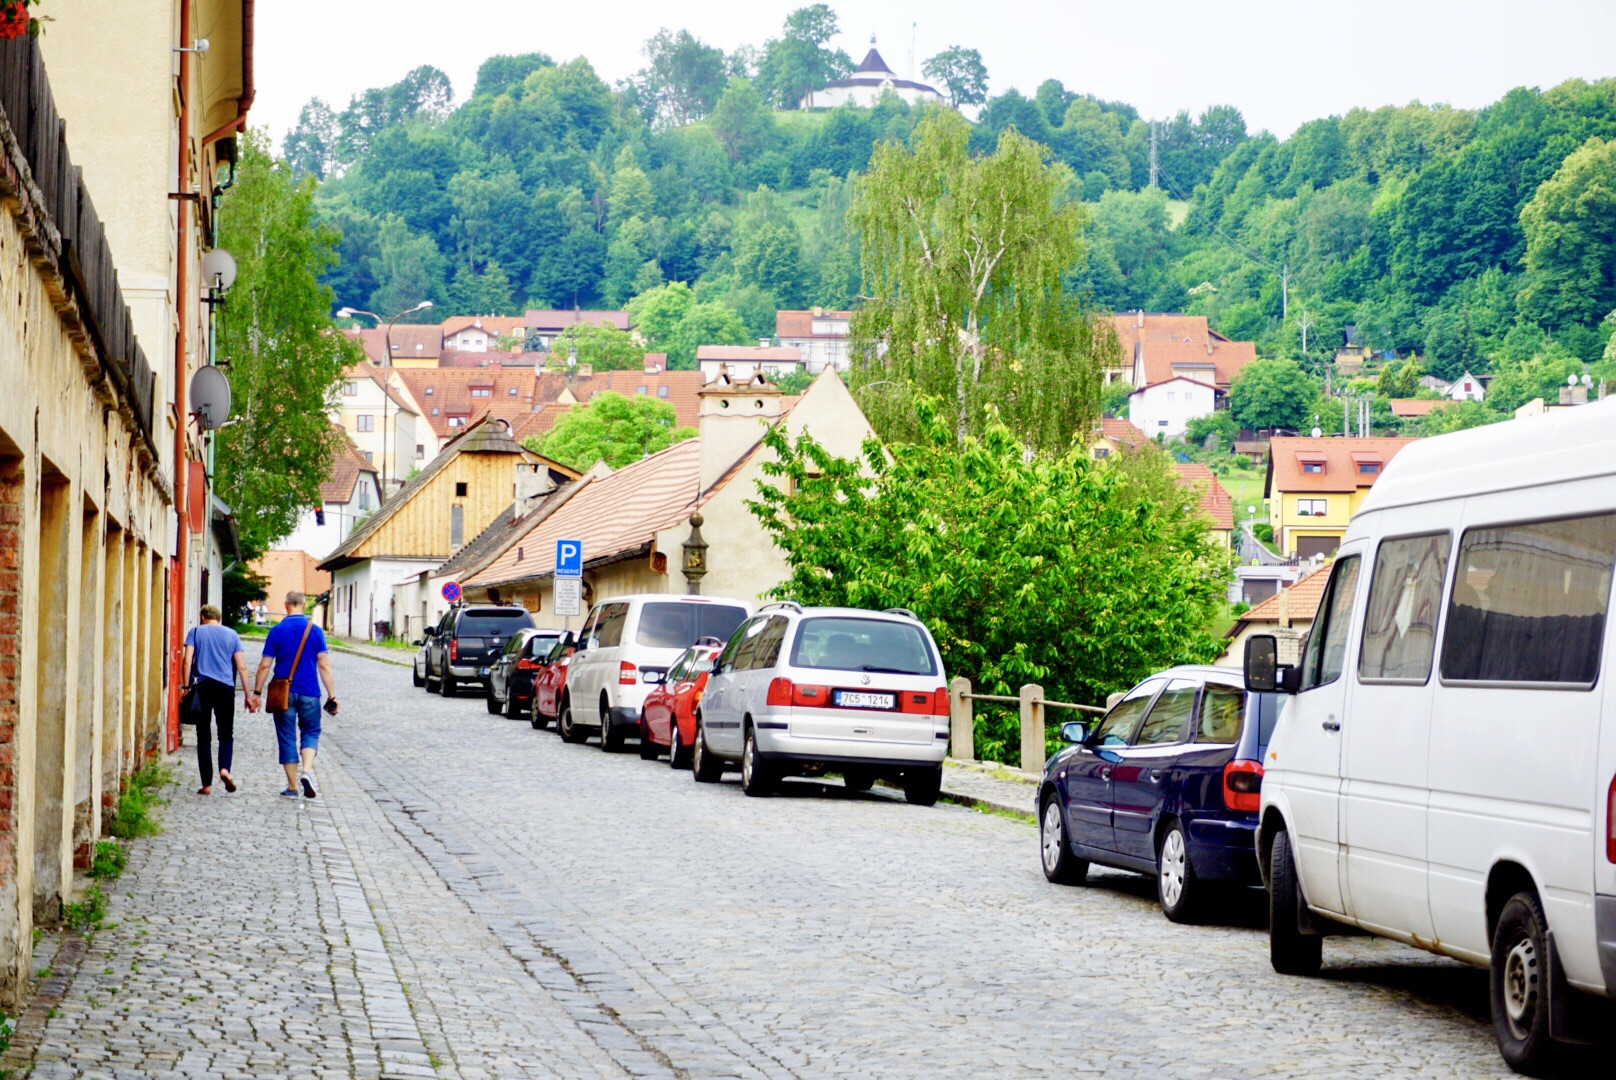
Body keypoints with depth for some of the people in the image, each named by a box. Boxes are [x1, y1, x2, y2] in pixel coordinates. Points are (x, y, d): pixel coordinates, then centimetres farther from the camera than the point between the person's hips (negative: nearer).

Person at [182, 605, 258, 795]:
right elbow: (241, 667, 7)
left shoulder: (195, 632, 8)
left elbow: (187, 661, -4)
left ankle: (207, 784, 0)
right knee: (226, 733, 10)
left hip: (202, 686, -1)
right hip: (225, 687, 1)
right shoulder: (231, 634, 11)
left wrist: (187, 687, -3)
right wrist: (248, 696, 10)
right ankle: (224, 768, -17)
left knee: (204, 737, 4)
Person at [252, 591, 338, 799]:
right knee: (310, 732, 13)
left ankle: (292, 787, 7)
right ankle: (307, 770, -14)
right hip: (309, 692, 0)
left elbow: (265, 665, -2)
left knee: (287, 738, 7)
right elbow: (324, 665, -5)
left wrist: (257, 692, 8)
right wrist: (332, 695, -1)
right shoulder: (314, 630, -2)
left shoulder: (277, 631, -1)